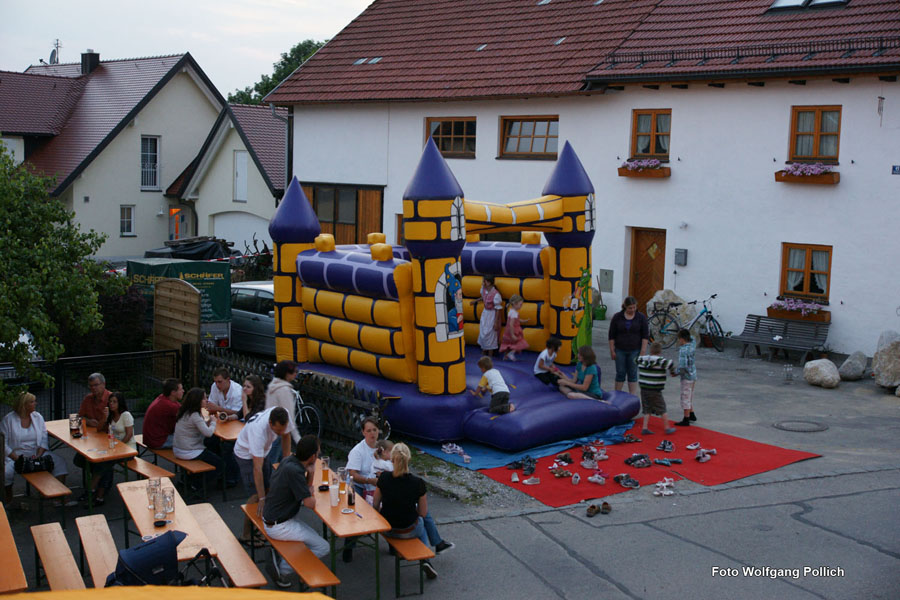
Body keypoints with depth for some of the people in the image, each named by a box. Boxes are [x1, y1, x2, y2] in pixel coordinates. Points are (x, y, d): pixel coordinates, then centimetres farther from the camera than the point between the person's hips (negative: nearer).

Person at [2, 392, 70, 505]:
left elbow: (44, 439, 4)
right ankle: (8, 503, -7)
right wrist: (17, 459, -19)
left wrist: (38, 456, -13)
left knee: (59, 463, -19)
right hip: (15, 455, -3)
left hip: (37, 453, 3)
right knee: (5, 472, -32)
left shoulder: (37, 417, 7)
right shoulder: (8, 420, -4)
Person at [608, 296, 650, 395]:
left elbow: (645, 335, -1)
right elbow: (612, 335, 2)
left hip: (634, 351, 0)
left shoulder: (641, 317, -1)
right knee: (620, 373, 4)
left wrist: (643, 351, -7)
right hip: (620, 351, 0)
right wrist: (612, 350, -1)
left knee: (633, 374, 3)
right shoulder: (617, 317, -1)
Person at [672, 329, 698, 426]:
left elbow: (683, 367, -29)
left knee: (686, 397, 0)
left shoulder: (683, 351, -24)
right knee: (690, 396, 23)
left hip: (687, 377, -9)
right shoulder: (691, 345, 1)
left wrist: (676, 372, -13)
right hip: (693, 375, 9)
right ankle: (691, 415, 36)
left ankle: (686, 420, 5)